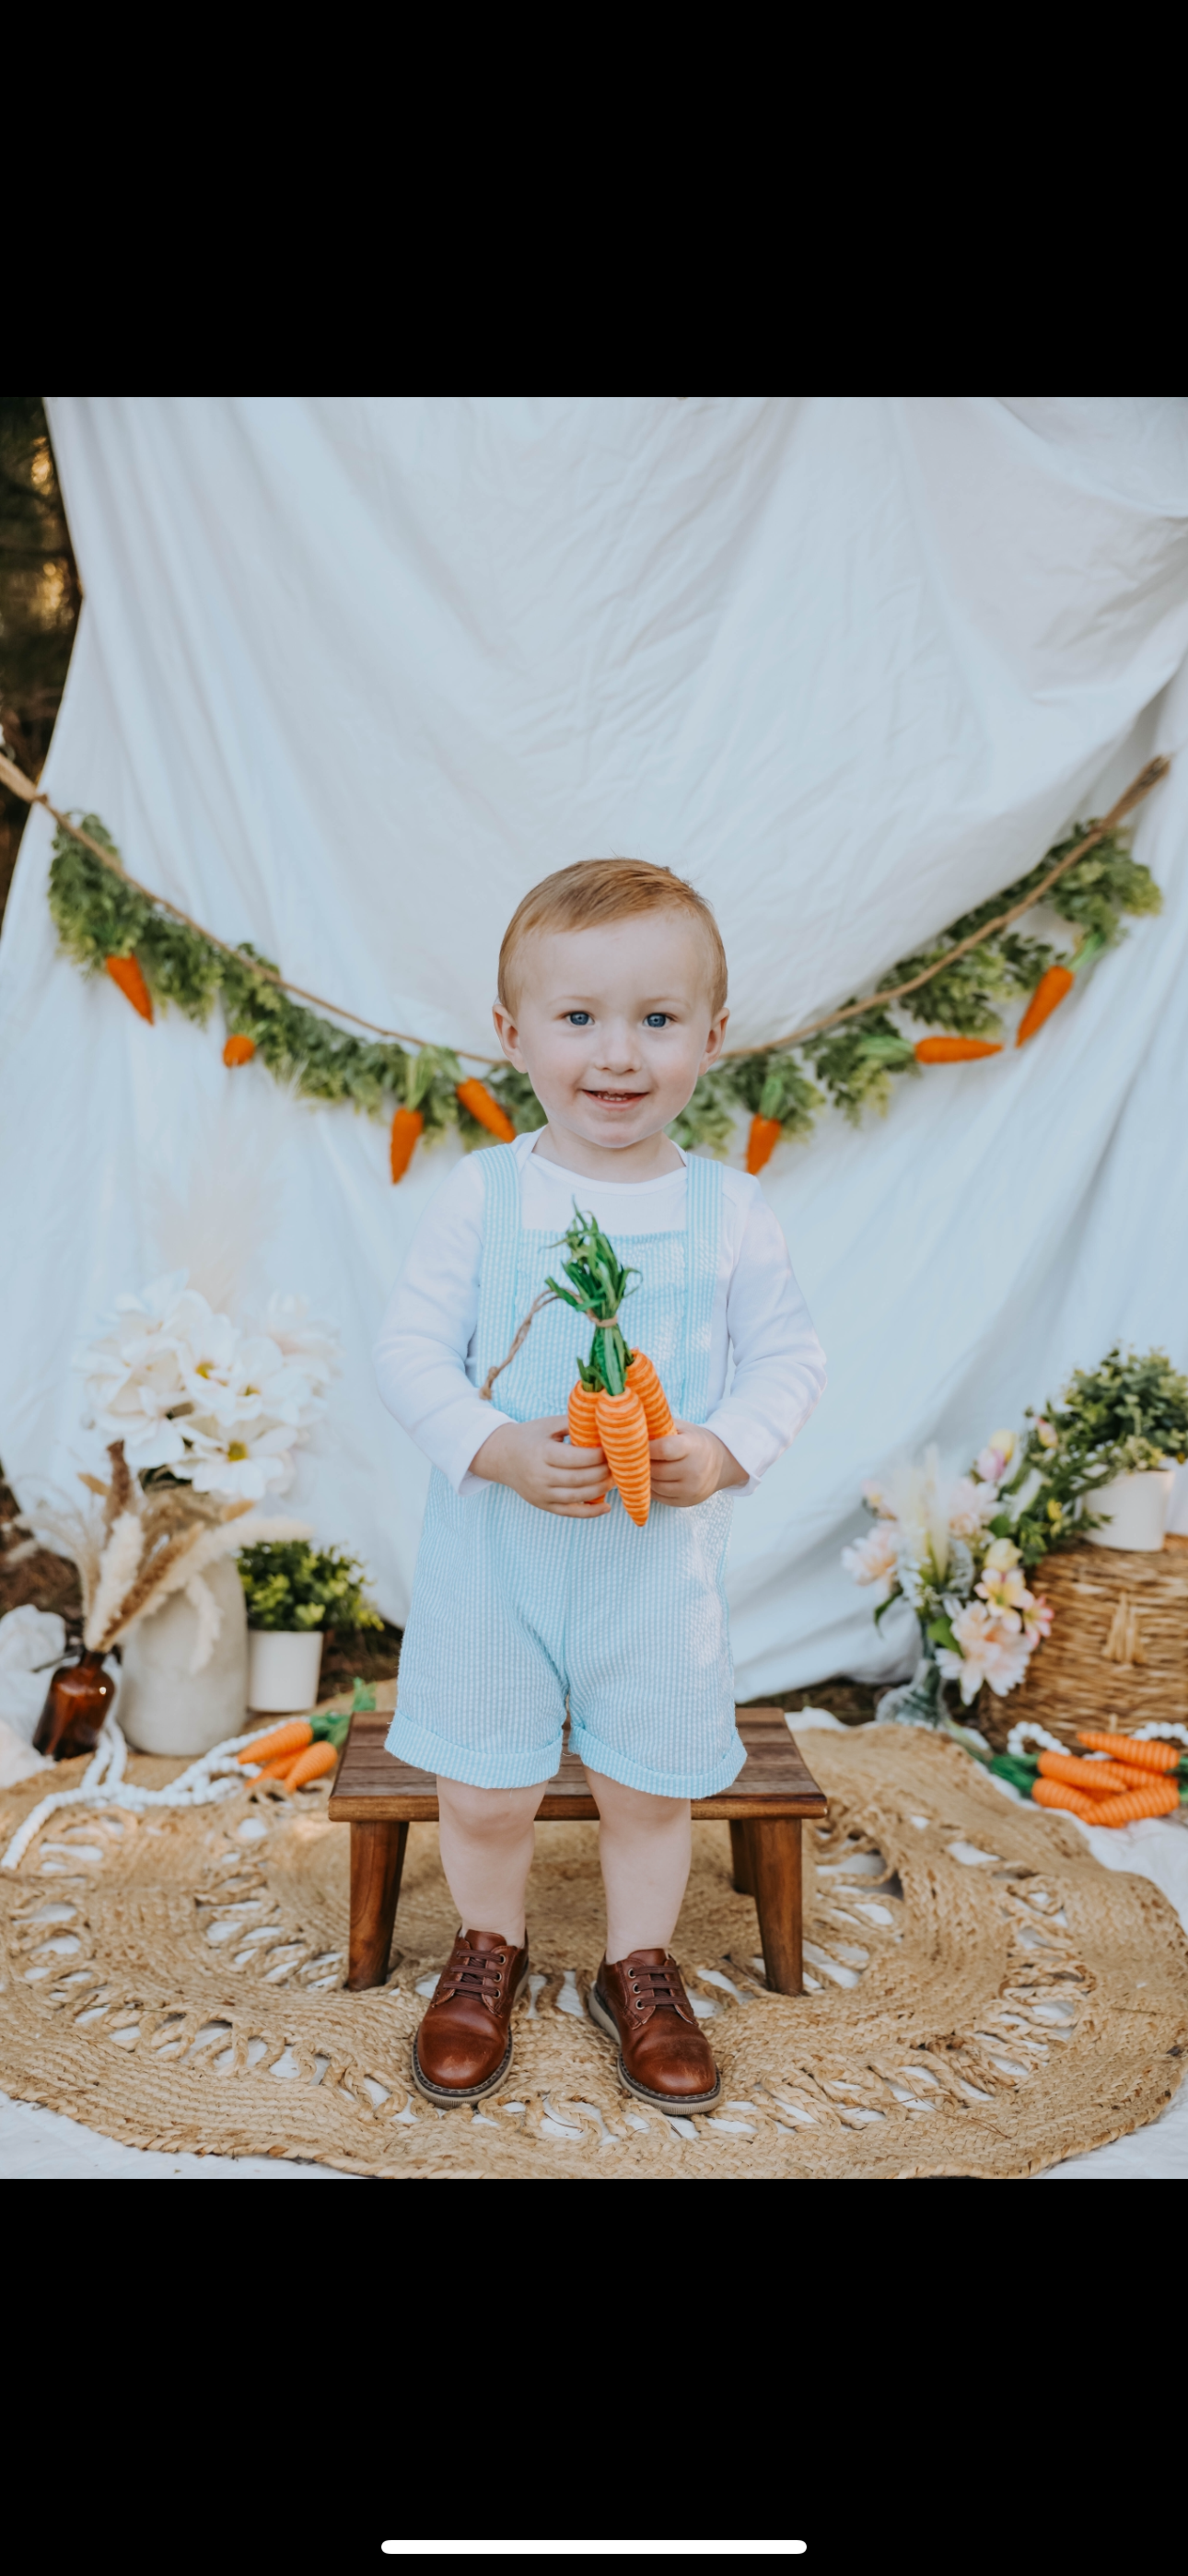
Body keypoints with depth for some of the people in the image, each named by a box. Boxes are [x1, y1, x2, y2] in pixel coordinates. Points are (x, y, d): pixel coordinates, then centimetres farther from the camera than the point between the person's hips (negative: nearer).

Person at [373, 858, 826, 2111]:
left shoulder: (729, 1208, -4)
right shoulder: (484, 1191, -8)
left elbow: (788, 1355, 1)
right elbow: (408, 1345, -8)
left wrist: (725, 1450, -18)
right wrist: (497, 1449, -23)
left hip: (662, 1558, 1)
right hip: (491, 1549, -1)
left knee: (649, 1786, 15)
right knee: (481, 1792, 12)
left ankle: (639, 1967, 41)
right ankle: (488, 1949, 41)